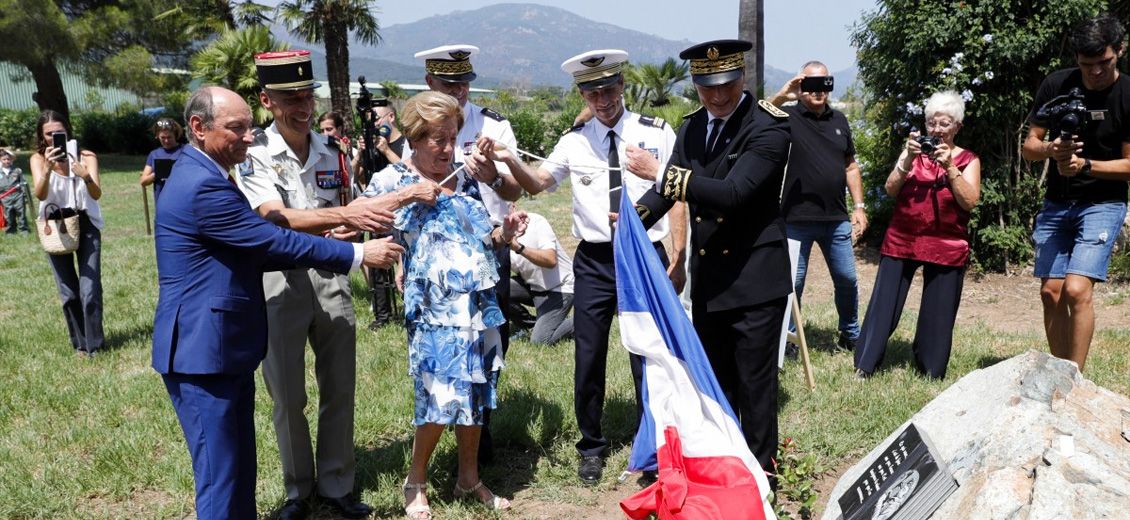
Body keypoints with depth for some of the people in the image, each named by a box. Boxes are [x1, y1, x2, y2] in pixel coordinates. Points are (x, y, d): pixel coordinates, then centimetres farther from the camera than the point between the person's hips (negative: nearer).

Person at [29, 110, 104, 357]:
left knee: (90, 289, -10)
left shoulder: (85, 157, -7)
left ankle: (94, 345, 3)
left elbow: (97, 195, -19)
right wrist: (47, 169, -36)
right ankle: (80, 343, 20)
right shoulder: (38, 159, -4)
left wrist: (86, 176, -39)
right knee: (68, 292, 6)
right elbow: (40, 194, -19)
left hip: (85, 224, -1)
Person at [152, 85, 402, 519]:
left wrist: (330, 250, 9)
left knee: (240, 468, 18)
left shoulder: (202, 175, 14)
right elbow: (273, 240, -18)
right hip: (204, 349, -10)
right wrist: (358, 253, -11)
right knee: (220, 476, 0)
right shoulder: (202, 184, -21)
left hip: (225, 345, 11)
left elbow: (253, 251, 17)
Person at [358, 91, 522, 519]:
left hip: (479, 303, 6)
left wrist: (504, 233, -2)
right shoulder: (393, 180, -2)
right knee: (441, 397, -7)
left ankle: (469, 479, 29)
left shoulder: (465, 178, 11)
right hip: (435, 308, -5)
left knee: (475, 395, 12)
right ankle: (416, 483, 18)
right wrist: (406, 195, -19)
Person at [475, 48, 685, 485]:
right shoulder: (574, 141, 5)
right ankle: (591, 446, 29)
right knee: (589, 359, 8)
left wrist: (677, 260, -4)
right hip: (594, 261, 2)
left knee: (648, 358, 8)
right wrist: (509, 159, -7)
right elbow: (538, 184, 13)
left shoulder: (657, 133, -2)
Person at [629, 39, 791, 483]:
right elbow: (669, 189, 4)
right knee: (713, 379, 19)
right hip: (707, 278, 7)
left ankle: (760, 471, 20)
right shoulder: (693, 128, 7)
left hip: (754, 278, -6)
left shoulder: (767, 128, -15)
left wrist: (661, 174, -27)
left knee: (754, 383, 3)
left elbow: (733, 192, -26)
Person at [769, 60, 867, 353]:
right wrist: (780, 97, -33)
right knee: (793, 283, 3)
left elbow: (850, 166, 16)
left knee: (847, 279, 12)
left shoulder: (839, 120, 12)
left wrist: (859, 206, 10)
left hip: (837, 219, 5)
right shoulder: (787, 117, -5)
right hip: (797, 220, -4)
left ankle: (851, 335, 31)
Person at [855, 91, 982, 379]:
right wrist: (908, 159, -13)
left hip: (947, 246, -1)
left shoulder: (968, 159, 5)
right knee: (884, 304, 0)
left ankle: (930, 371, 19)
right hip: (901, 240, 1)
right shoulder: (915, 150, 10)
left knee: (938, 312, 5)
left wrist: (949, 166, -15)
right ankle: (865, 364, 6)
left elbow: (969, 201, -8)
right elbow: (890, 190, 0)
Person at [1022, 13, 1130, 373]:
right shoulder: (1056, 85, -3)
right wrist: (1051, 149, -21)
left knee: (1077, 290, -17)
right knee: (1051, 292, 0)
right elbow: (1029, 146, 1)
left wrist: (1085, 165, -24)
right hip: (1056, 204, 3)